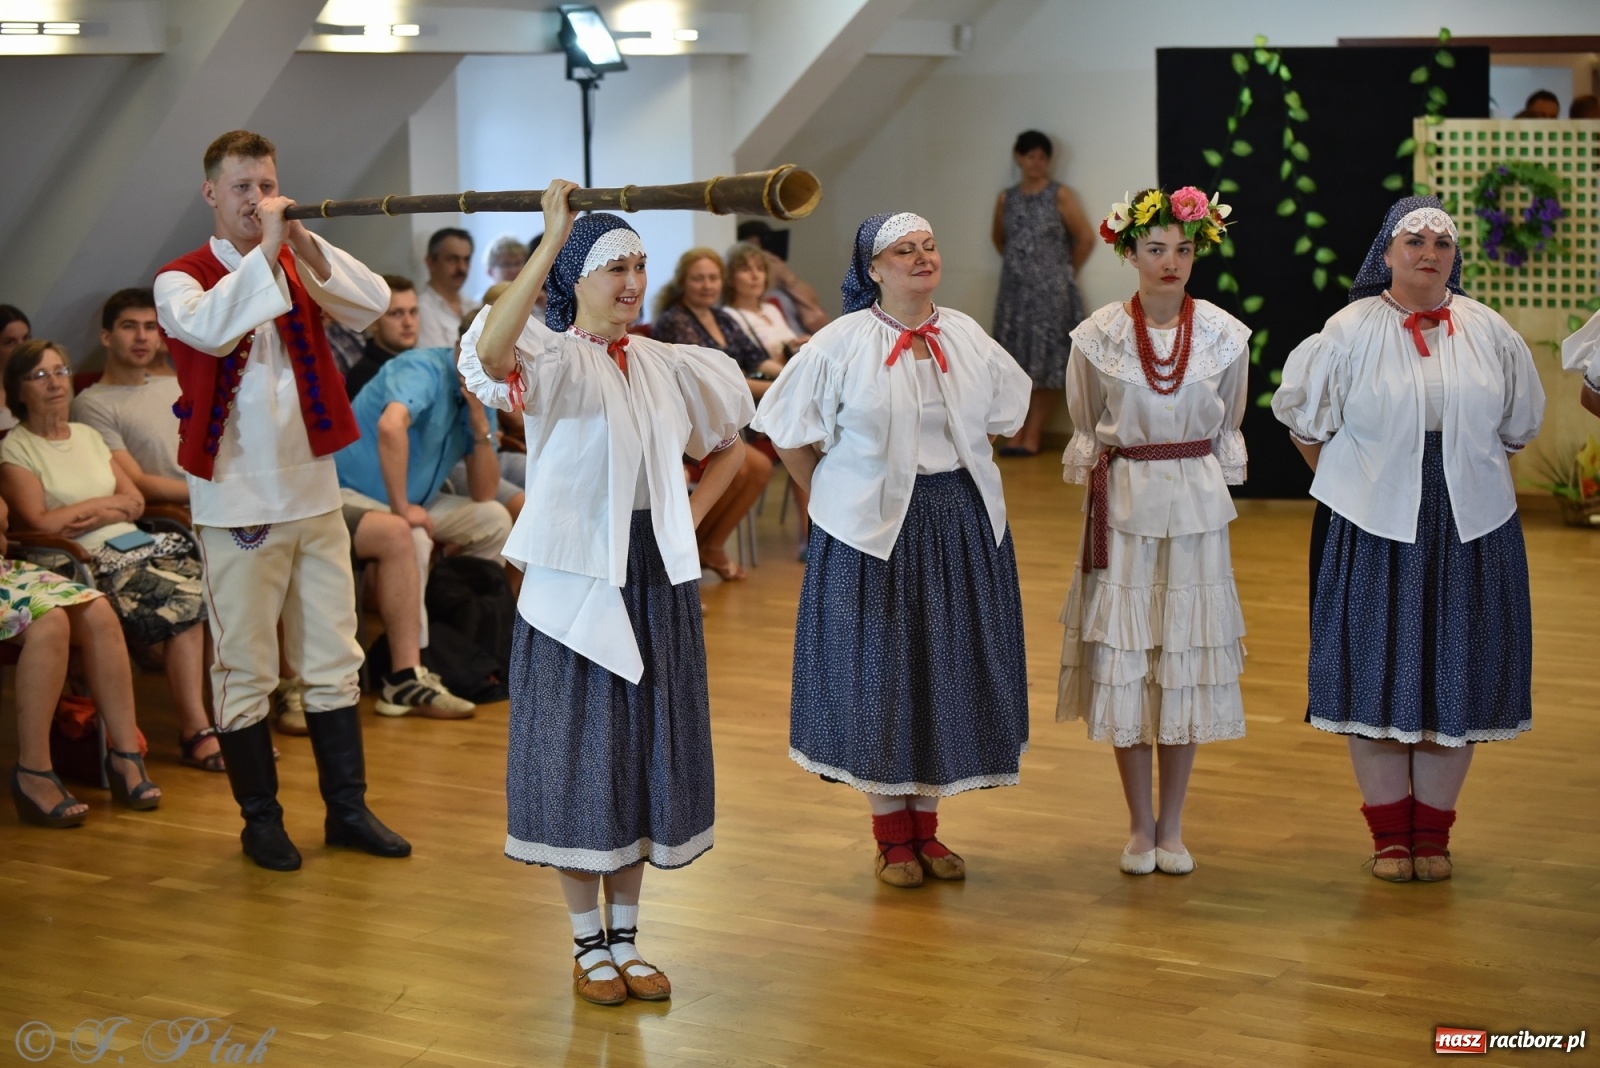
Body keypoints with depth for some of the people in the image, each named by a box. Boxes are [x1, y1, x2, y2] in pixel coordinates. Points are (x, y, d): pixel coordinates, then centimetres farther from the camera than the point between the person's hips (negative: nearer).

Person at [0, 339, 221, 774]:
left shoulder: (89, 436, 22)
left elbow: (135, 503, 14)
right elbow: (40, 523, -11)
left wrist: (94, 516, -6)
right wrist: (104, 502, 0)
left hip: (138, 544, 6)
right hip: (89, 564, -6)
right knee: (186, 600, -29)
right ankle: (197, 730, -24)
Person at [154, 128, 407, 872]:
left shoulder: (302, 268, 9)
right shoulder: (182, 278, -3)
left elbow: (375, 305, -8)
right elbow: (208, 328, -25)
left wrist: (306, 245, -18)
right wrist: (265, 251, -25)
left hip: (313, 492, 4)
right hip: (235, 499, -4)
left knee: (333, 661, 10)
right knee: (246, 670, 2)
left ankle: (347, 808, 19)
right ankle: (261, 819, 13)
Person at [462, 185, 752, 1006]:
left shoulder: (669, 367, 8)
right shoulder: (554, 359, -9)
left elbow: (729, 444, 24)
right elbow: (489, 352, -34)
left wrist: (690, 516, 7)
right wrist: (552, 239, -35)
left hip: (657, 583, 5)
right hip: (576, 581, -5)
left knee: (648, 753, 10)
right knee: (580, 757, 2)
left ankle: (626, 937, 22)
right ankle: (588, 945, 15)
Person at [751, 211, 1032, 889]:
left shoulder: (966, 337, 4)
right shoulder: (841, 345, -9)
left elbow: (1004, 415, 17)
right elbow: (789, 432, -4)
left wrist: (951, 471, 10)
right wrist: (833, 502, -4)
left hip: (962, 525, 4)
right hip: (873, 528, -4)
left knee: (948, 668, 9)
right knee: (878, 670, 3)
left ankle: (926, 827, 22)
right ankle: (891, 835, 15)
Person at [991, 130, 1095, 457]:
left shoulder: (1060, 195, -4)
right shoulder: (1006, 199, 9)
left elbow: (1086, 237, -4)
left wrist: (1066, 272, 3)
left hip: (1052, 293, -4)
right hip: (1015, 293, 4)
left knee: (1046, 364, -4)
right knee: (1017, 364, 4)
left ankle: (1032, 437, -2)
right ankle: (1016, 434, 9)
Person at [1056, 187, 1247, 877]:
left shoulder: (1224, 335, -1)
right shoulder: (1098, 337, -4)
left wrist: (1211, 493, 13)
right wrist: (1098, 486, 8)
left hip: (1197, 508, 1)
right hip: (1122, 506, -1)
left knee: (1186, 661, 4)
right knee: (1124, 661, 1)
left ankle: (1172, 826, 16)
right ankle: (1139, 827, 13)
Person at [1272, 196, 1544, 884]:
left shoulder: (1488, 332, 3)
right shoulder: (1352, 331, -2)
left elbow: (1519, 423, 15)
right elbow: (1302, 416, 7)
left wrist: (1467, 474, 11)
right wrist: (1348, 482, 4)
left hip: (1472, 527, 2)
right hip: (1376, 527, -2)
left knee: (1456, 672, 6)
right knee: (1378, 669, 2)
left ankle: (1433, 830, 17)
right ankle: (1390, 832, 14)